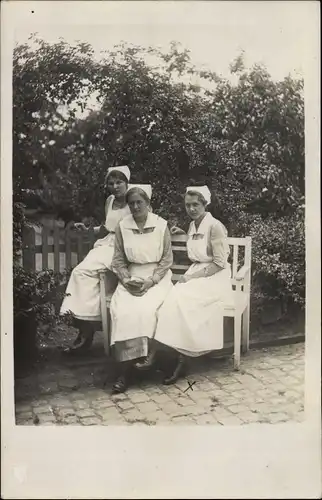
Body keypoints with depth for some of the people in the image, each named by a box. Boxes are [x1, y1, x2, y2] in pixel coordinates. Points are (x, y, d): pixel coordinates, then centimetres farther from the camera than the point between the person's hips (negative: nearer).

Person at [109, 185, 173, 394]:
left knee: (145, 308, -31)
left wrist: (150, 281, -14)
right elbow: (119, 259, 5)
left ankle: (144, 356, -14)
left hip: (157, 277, -1)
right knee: (121, 309, -26)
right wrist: (126, 280, -11)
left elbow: (167, 259, -2)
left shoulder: (161, 225, -5)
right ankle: (125, 369, -22)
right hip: (131, 277, 2)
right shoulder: (122, 226, 1)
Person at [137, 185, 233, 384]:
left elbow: (220, 263, -15)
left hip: (214, 278, -6)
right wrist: (184, 234, 18)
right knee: (175, 299, -22)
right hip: (195, 275, 7)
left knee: (180, 300, -28)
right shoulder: (193, 225, 11)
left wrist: (192, 276, -17)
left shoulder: (215, 226, -12)